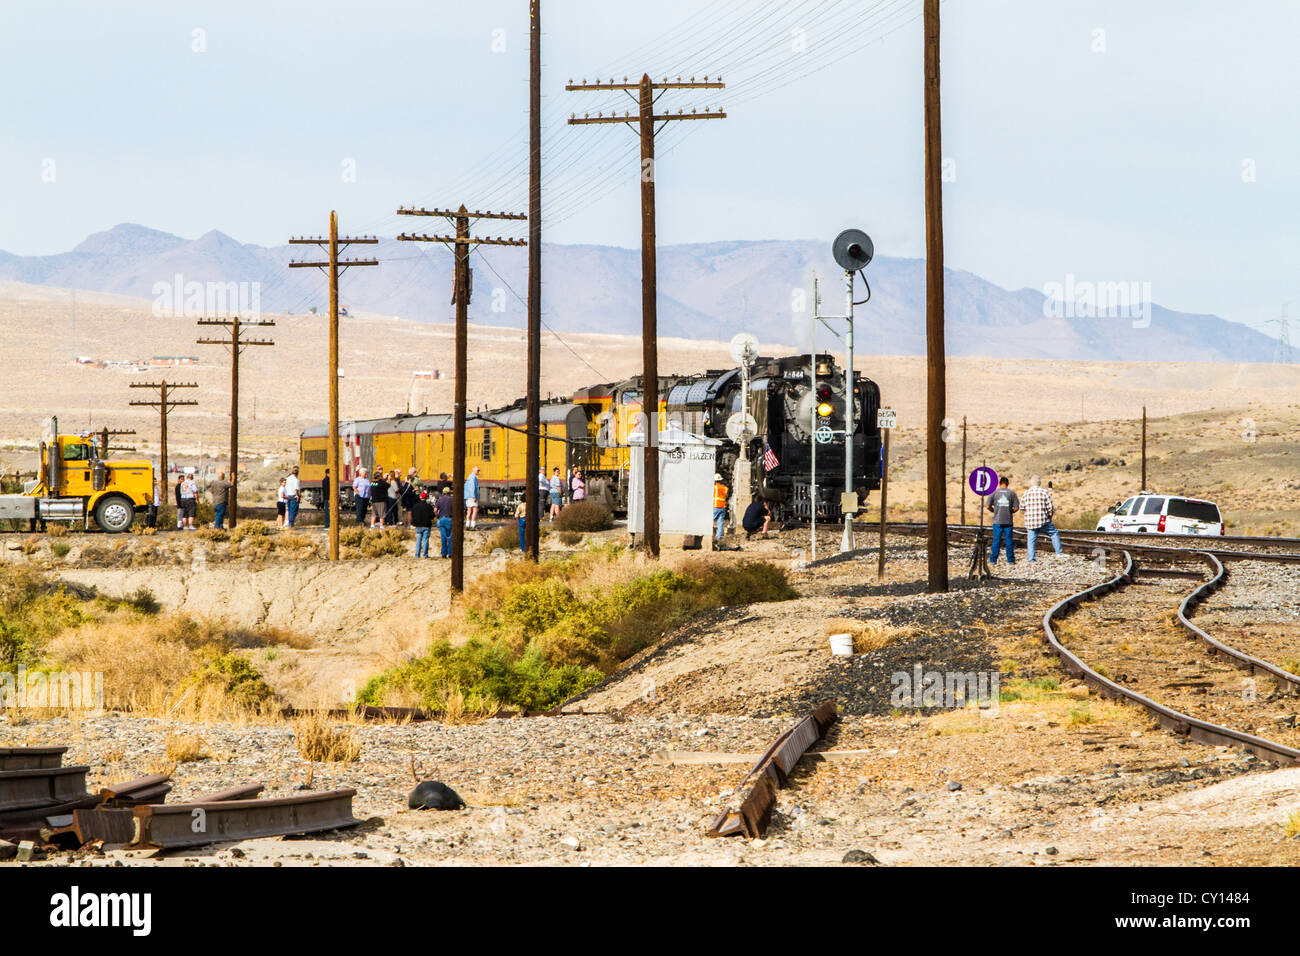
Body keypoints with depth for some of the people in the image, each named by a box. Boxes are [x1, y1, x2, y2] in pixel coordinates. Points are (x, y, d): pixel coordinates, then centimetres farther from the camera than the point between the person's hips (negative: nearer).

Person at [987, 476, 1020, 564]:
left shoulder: (994, 493, 0)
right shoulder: (1012, 493, 1)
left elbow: (988, 506, -3)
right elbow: (1016, 507, -2)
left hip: (997, 521, 0)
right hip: (1008, 521, 0)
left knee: (996, 541, 3)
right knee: (1009, 541, 6)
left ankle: (993, 560, 3)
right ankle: (1010, 560, 8)